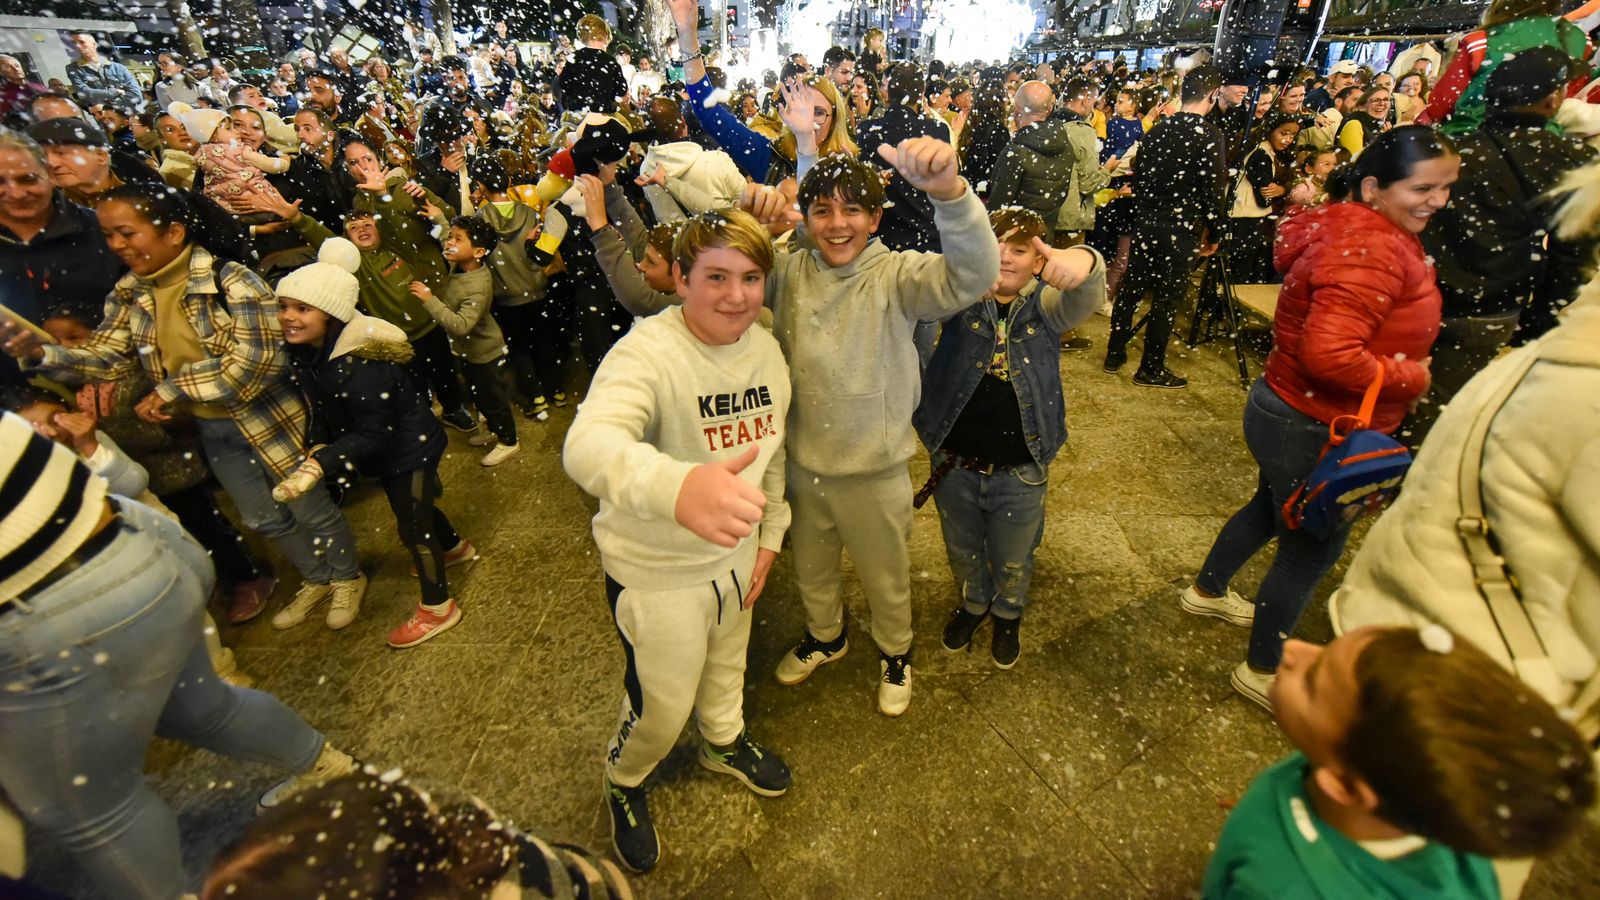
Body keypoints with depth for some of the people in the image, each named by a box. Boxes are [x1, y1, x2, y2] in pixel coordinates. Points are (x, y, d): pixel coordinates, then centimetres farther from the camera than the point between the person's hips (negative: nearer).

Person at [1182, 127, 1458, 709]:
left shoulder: (1350, 227, 6)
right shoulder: (1372, 250, -26)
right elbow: (1329, 353, -36)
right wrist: (1409, 378, -19)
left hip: (1288, 410, 10)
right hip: (1316, 432, -10)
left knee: (1272, 506, 30)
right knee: (1311, 552, 7)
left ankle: (1207, 591, 53)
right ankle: (1261, 671, 28)